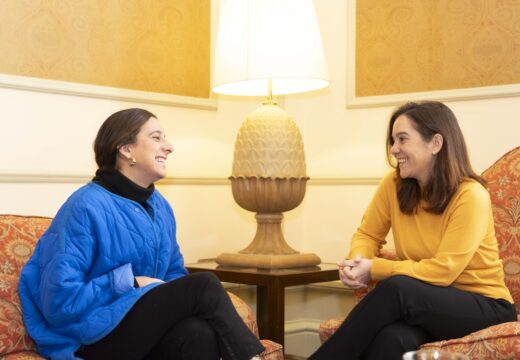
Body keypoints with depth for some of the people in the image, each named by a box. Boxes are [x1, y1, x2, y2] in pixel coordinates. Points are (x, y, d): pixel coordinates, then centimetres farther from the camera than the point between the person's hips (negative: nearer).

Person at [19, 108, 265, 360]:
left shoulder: (160, 206, 11)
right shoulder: (86, 207, -13)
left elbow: (175, 274, 21)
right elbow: (61, 302, -18)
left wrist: (166, 296, -2)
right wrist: (130, 282, -15)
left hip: (146, 332, 6)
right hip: (91, 340, -6)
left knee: (200, 334, -29)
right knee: (203, 285, -22)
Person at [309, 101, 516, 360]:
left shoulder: (471, 196, -16)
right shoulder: (394, 184, -2)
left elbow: (443, 270, -20)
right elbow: (367, 234, 8)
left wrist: (374, 269, -20)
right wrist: (357, 262, -15)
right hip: (425, 304, 3)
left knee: (395, 288, -33)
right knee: (392, 339, -35)